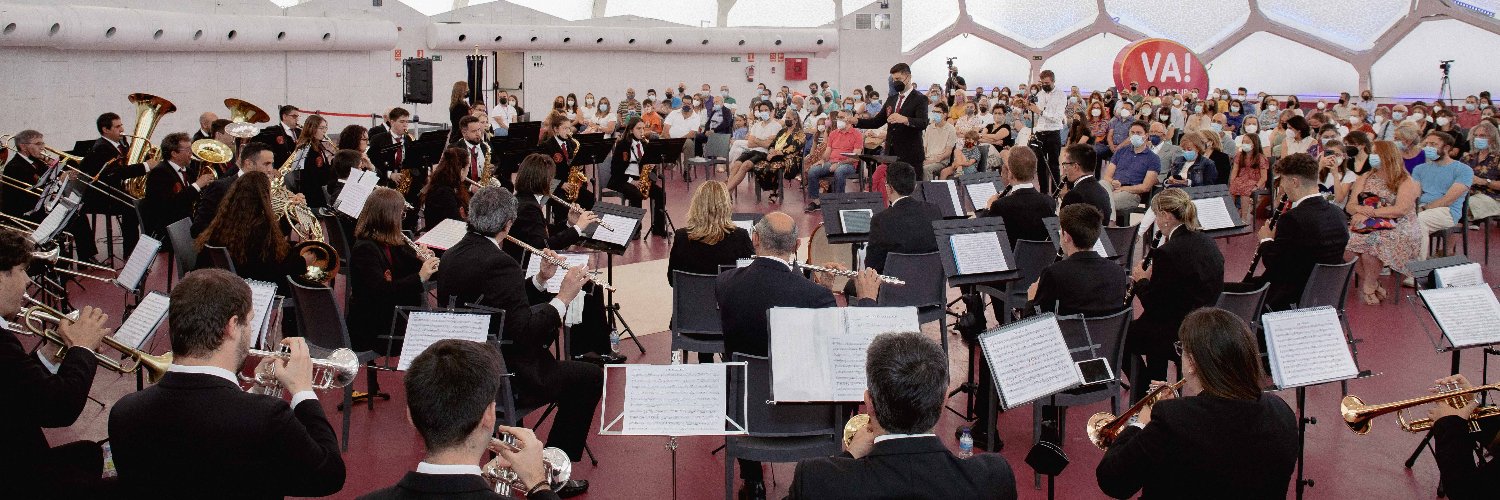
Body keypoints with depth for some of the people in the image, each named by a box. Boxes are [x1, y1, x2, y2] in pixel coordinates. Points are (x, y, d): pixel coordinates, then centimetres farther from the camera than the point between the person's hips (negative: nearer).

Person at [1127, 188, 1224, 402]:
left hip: (1177, 336, -8)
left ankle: (1140, 399, 26)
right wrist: (1152, 277, 11)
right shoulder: (1208, 244, 4)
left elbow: (1154, 307, -17)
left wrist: (1141, 280, 0)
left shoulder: (1168, 252, -22)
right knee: (1156, 328, 33)